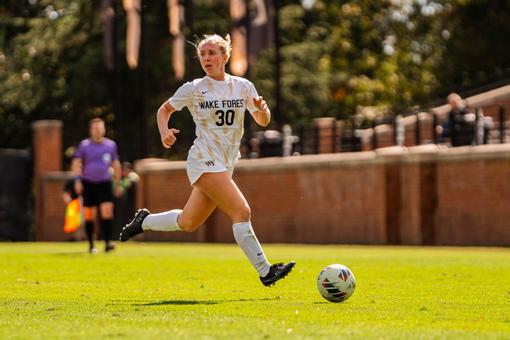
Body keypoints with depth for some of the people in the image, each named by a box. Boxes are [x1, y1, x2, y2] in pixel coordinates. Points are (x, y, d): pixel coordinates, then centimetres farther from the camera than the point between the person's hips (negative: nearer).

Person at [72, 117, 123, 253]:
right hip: (88, 183, -1)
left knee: (107, 210, -15)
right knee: (90, 215, 2)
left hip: (104, 183, 1)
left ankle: (108, 242, -19)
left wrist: (118, 183, 16)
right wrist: (77, 180, -15)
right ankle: (91, 245, 11)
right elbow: (76, 163, -3)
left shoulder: (111, 145, 8)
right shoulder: (84, 145, 0)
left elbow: (116, 165, 17)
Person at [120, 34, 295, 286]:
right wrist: (164, 132, -10)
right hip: (204, 161, -6)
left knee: (188, 223, 14)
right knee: (241, 211, -20)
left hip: (226, 164, 6)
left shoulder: (243, 87, 6)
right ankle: (264, 270, -18)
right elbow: (164, 109, 10)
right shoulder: (194, 89, -2)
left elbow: (263, 122, 9)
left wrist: (262, 109, -14)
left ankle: (144, 221, 37)